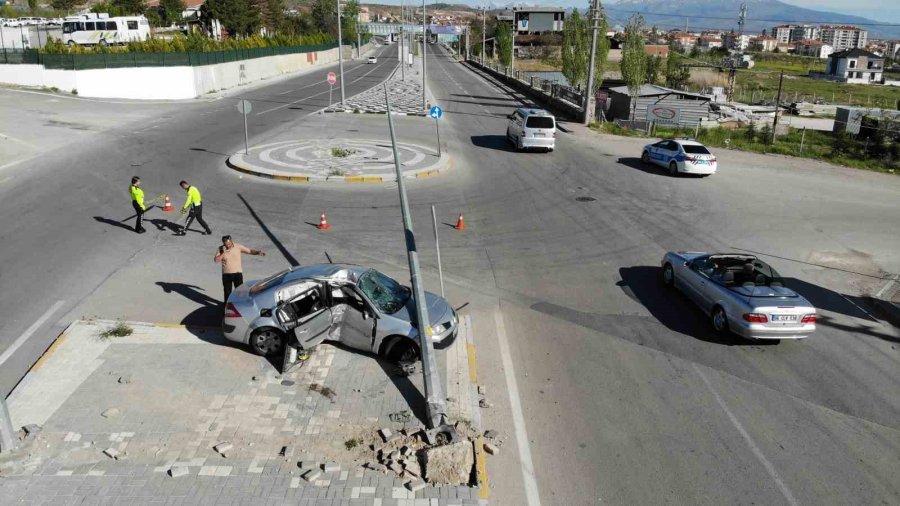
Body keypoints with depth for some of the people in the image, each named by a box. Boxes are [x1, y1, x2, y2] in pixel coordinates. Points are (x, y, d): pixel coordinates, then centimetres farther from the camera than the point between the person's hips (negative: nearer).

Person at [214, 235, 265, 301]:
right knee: (227, 292, 10)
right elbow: (216, 260, -11)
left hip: (237, 273, -1)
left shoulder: (238, 247, -6)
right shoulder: (220, 249, -5)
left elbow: (249, 251, -7)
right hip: (226, 274, 1)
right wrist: (223, 253, -22)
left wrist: (258, 252, -23)